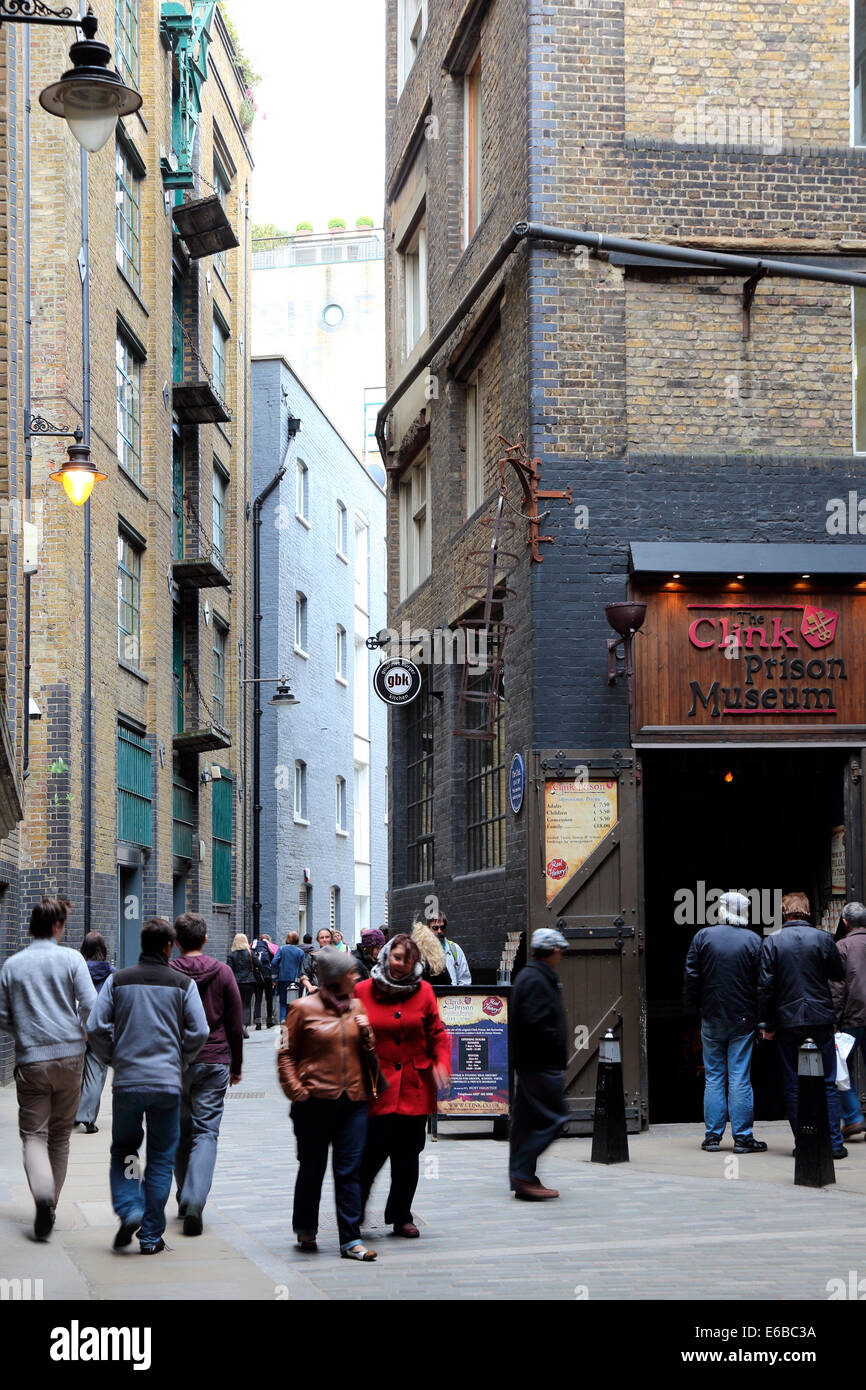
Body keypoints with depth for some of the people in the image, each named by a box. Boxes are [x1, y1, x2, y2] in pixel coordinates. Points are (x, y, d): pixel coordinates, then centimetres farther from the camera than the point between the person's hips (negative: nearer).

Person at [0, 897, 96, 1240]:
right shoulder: (70, 959, -3)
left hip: (30, 1060, 0)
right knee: (60, 1133, 14)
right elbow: (90, 1005, -8)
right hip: (69, 1057, 0)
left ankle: (42, 1194, -25)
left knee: (33, 1133, 0)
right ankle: (51, 1203, 20)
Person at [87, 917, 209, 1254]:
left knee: (122, 1151, 17)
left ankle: (129, 1209, -6)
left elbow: (95, 1027, -3)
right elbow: (199, 1032, -4)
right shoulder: (183, 984, 0)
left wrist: (114, 1058, 13)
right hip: (168, 1083, -1)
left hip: (126, 1082, 1)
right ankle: (151, 1236, 8)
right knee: (161, 1158, 8)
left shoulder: (118, 980, 2)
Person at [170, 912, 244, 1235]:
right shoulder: (223, 973, -1)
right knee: (206, 1132, -1)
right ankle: (194, 1201, -18)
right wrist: (236, 1066, 14)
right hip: (214, 1062, 0)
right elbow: (236, 1026, 3)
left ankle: (185, 1199, 21)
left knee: (180, 1132, 14)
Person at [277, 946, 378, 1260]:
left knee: (349, 1170, -1)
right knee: (312, 1168, 8)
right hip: (316, 1101, -4)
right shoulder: (304, 1008, -3)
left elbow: (367, 1051, 21)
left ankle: (351, 1240, 0)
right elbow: (286, 1053, 1)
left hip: (353, 1101, 4)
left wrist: (367, 1034, 0)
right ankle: (305, 1230, 27)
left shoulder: (356, 1007, 12)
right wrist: (295, 1089, -9)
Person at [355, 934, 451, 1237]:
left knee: (408, 1155, 7)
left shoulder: (423, 992, 7)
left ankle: (401, 1218, 20)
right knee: (373, 1152, -9)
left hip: (414, 1087, 3)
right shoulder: (363, 991, 2)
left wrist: (441, 1062, -6)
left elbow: (437, 1033, 11)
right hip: (377, 1089, -2)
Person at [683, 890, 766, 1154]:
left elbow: (691, 977, -1)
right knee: (740, 1078, 1)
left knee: (713, 1077, 8)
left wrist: (692, 1009, 9)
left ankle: (713, 1136, 8)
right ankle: (742, 1137, 2)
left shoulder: (703, 936, -1)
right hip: (743, 1018, -1)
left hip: (711, 1017, 1)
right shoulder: (753, 940, -4)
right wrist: (763, 1019, 2)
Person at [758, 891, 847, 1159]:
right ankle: (834, 1143, 3)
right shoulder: (823, 938, -3)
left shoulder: (771, 942, -4)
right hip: (821, 1019, 0)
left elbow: (765, 986, -6)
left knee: (792, 1085, 7)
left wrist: (766, 1023, 1)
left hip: (788, 1021, 0)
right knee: (828, 1084, 6)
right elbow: (839, 974, 8)